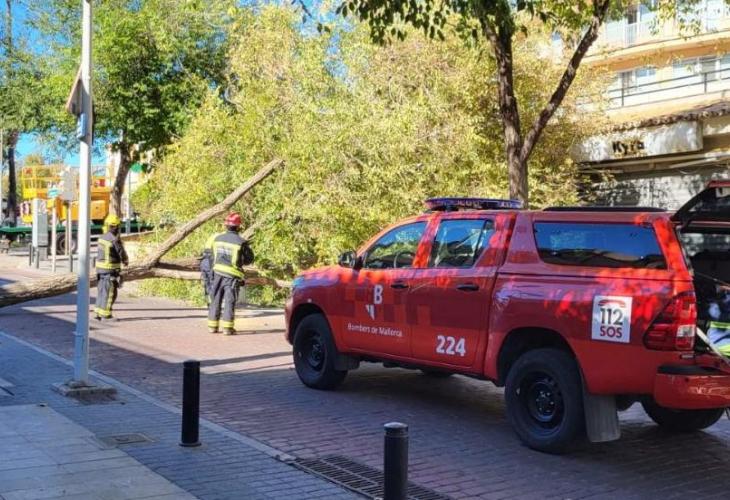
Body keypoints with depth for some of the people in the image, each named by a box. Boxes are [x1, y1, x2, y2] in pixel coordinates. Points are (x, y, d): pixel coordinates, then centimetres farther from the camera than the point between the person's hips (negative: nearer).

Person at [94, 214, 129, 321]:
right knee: (109, 293, -3)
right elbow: (121, 252, -10)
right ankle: (106, 315, -2)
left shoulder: (102, 237, 9)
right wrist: (125, 261, 12)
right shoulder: (114, 239, -17)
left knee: (102, 291, 13)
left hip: (100, 268, 9)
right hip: (110, 269, -9)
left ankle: (99, 313, 17)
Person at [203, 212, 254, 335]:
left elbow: (206, 254, 7)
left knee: (215, 300, 13)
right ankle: (227, 327, -4)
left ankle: (212, 326, 16)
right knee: (229, 301, 1)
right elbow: (249, 259, 3)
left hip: (216, 273, 3)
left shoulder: (215, 238, 1)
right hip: (232, 275, -3)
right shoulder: (241, 242, -8)